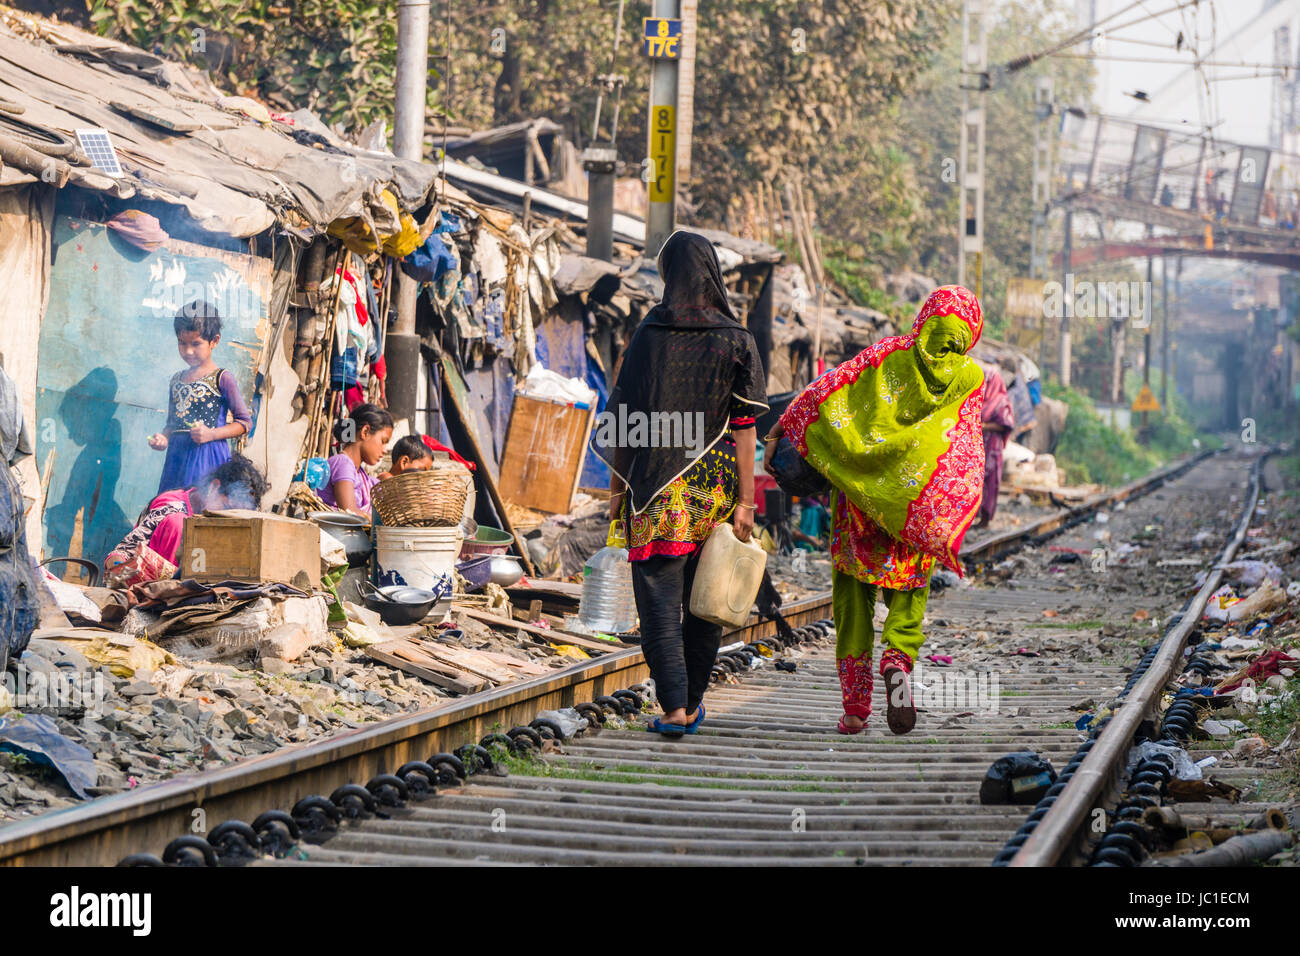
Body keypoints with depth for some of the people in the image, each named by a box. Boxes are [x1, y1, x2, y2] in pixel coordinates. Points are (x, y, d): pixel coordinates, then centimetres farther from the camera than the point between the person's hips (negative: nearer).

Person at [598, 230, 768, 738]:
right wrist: (744, 500, -3)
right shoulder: (737, 341, -2)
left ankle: (673, 706, -9)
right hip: (714, 487, 1)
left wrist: (618, 487, 8)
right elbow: (744, 427, -5)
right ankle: (692, 705, 20)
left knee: (659, 599, 1)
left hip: (656, 487, -1)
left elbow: (625, 418, 0)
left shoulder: (647, 335, -2)